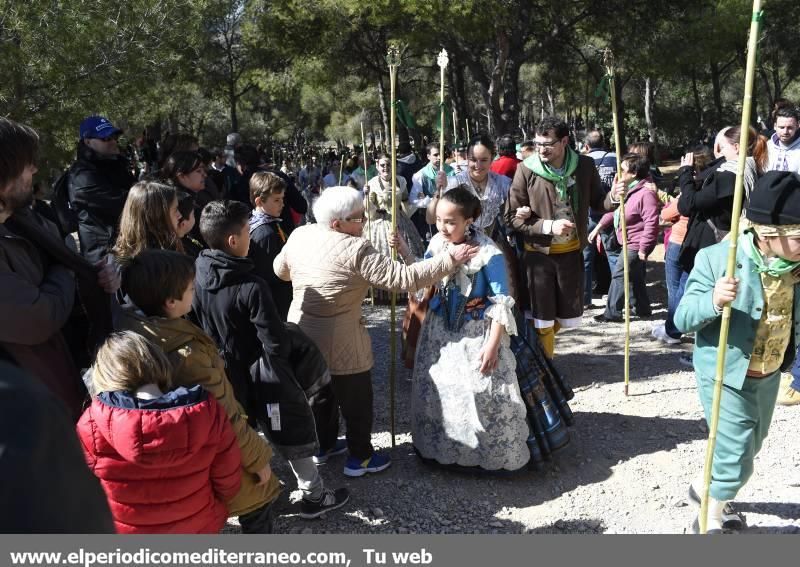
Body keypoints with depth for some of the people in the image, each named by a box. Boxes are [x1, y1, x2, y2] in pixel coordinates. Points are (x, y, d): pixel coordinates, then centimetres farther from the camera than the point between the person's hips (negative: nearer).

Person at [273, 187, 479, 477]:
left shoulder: (299, 235, -3)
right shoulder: (355, 250, -25)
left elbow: (280, 269, 14)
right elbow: (404, 278, -27)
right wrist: (449, 259, -22)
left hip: (301, 333, 7)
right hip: (339, 343, -7)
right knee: (357, 401, 14)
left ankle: (323, 444, 44)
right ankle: (360, 457, 29)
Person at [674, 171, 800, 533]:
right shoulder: (716, 259, -24)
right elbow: (682, 319, -21)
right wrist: (713, 301, -40)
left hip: (769, 374, 6)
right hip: (725, 375, -6)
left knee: (749, 447, 23)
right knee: (737, 461, -2)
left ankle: (709, 490, 49)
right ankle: (709, 518, 24)